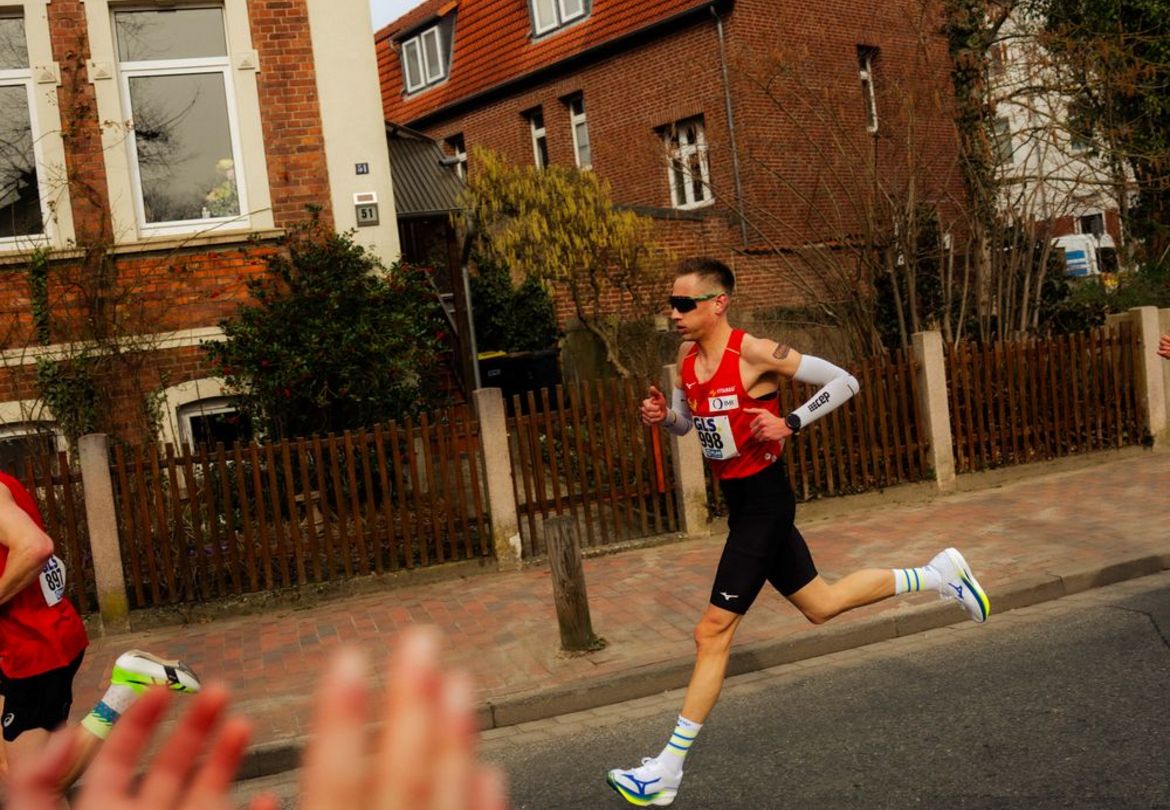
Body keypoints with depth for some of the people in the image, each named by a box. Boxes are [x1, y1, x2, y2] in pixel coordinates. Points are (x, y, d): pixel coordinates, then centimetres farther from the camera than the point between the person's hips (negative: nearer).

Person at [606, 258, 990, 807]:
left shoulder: (754, 352, -18)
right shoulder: (687, 360, 4)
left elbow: (844, 382, -12)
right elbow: (683, 423, 20)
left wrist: (790, 423, -22)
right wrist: (661, 416, -2)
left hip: (764, 499, -9)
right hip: (737, 500, 9)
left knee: (713, 633, -7)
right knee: (819, 605, 22)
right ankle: (938, 575, 38)